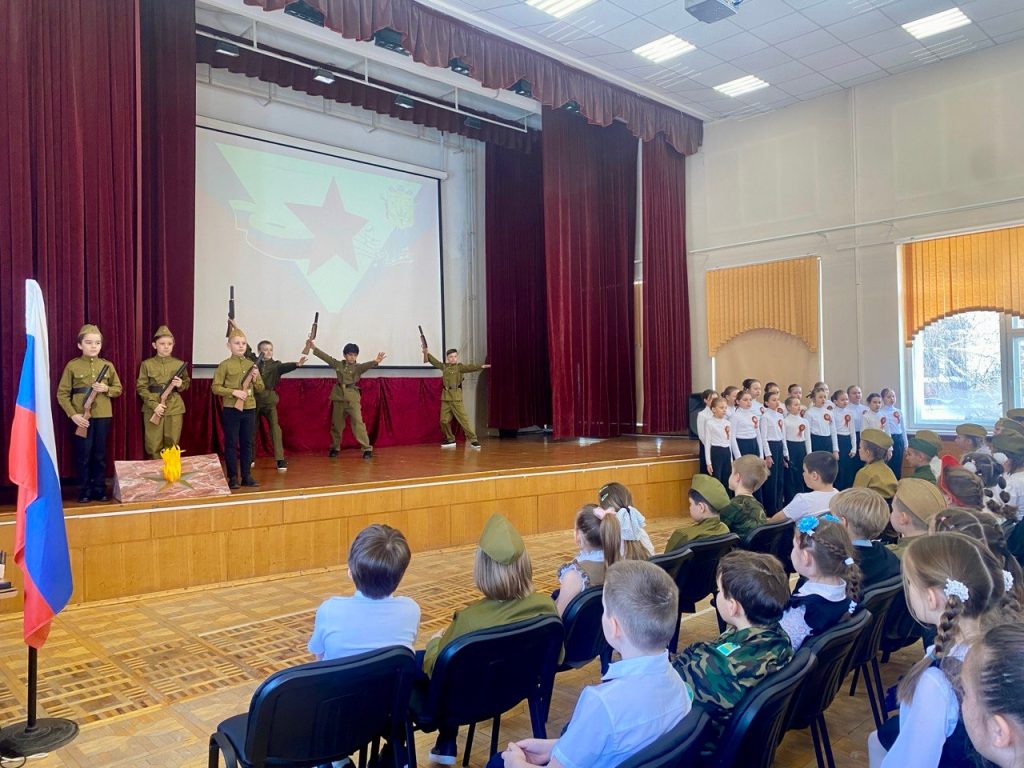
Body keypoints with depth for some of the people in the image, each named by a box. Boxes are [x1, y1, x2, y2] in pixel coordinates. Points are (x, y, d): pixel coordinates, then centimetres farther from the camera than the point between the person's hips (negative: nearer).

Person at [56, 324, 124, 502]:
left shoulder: (108, 365, 5)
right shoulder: (72, 366, -2)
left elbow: (118, 389, 12)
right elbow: (62, 394, -3)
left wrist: (106, 389, -10)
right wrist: (72, 414, -14)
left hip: (103, 416, 2)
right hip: (81, 417, -2)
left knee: (100, 454, 9)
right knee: (83, 455, 3)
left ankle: (100, 489, 18)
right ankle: (84, 491, 15)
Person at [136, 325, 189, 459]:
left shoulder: (179, 364, 5)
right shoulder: (147, 364, -1)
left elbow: (187, 383, 15)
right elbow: (141, 387, -3)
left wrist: (181, 385, -9)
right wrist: (154, 404, -14)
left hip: (174, 408, 1)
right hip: (152, 409, -1)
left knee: (172, 445, 6)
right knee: (153, 445, 3)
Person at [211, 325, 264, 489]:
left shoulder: (251, 364, 8)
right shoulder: (225, 365, -5)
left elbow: (260, 388, 12)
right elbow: (215, 388, -8)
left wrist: (256, 379, -8)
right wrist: (233, 392, -19)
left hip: (249, 409, 4)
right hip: (231, 409, -4)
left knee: (247, 443, 9)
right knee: (231, 444, 2)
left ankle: (247, 475, 17)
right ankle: (232, 477, 10)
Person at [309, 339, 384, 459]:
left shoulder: (358, 367, -6)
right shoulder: (338, 364, 6)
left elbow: (367, 365, -25)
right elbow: (326, 357, 10)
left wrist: (375, 362, -47)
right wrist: (314, 348, 10)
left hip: (352, 397, -4)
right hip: (339, 396, 4)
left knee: (358, 423, -9)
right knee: (337, 424, 12)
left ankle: (367, 448, -6)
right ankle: (335, 447, 28)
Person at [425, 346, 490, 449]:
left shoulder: (460, 366, -5)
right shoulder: (444, 366, 13)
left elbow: (470, 367, -21)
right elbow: (435, 362, 29)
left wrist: (481, 366, -38)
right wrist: (428, 354, 31)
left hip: (456, 396, -6)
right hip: (445, 396, 6)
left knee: (463, 418, -10)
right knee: (444, 420, 8)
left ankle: (473, 440, -9)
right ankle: (450, 440, 23)